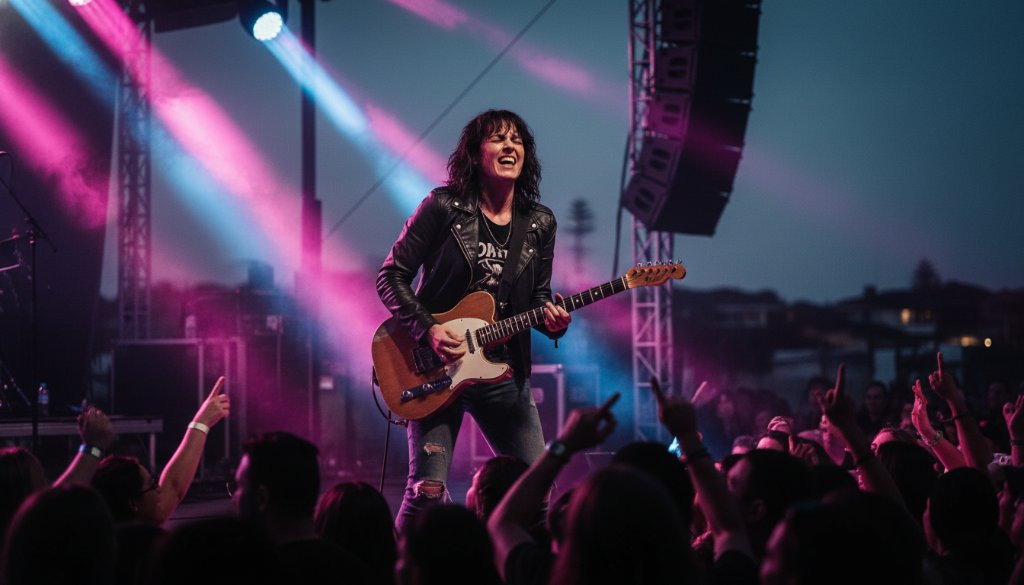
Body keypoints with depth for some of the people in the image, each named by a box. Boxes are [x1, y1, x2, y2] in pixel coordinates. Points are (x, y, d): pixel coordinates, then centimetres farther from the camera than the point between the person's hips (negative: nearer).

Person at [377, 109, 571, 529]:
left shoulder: (540, 223, 6)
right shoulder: (444, 207, -6)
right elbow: (391, 276, -5)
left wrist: (552, 319, -8)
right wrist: (428, 329, -17)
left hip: (504, 372, 5)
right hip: (437, 367, -4)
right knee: (428, 488, -13)